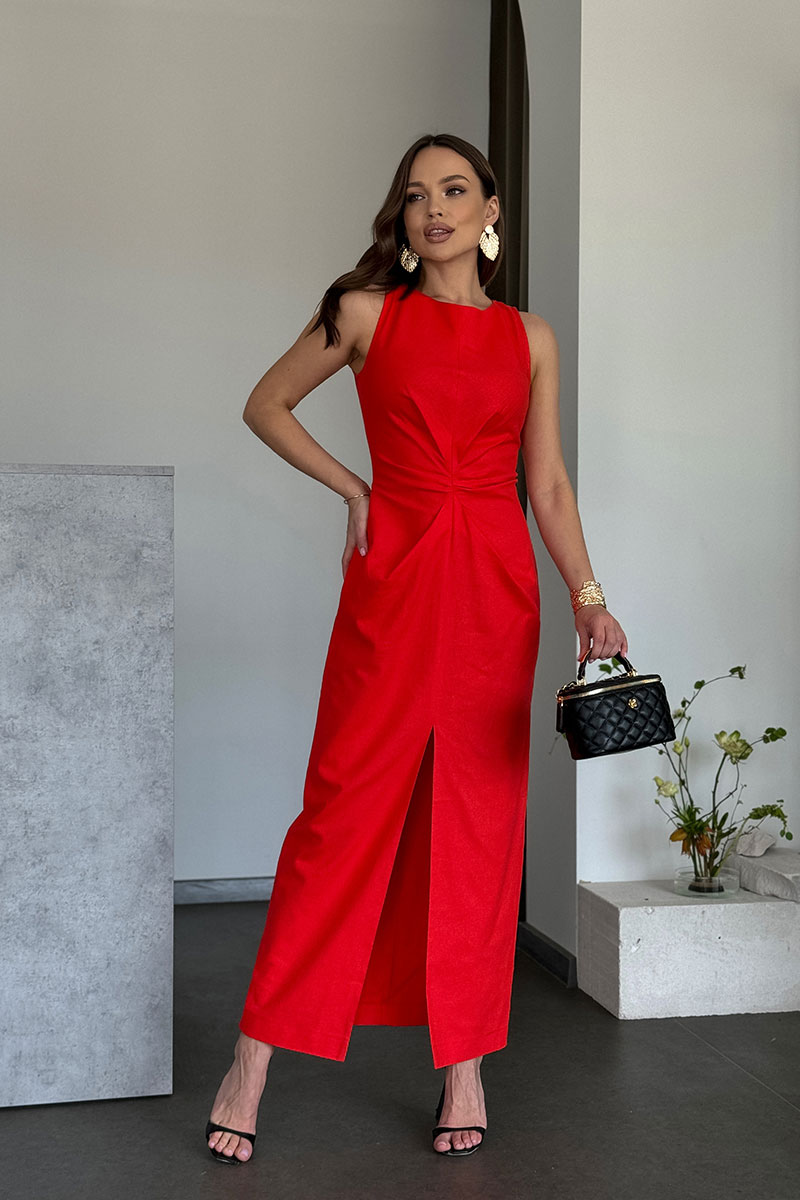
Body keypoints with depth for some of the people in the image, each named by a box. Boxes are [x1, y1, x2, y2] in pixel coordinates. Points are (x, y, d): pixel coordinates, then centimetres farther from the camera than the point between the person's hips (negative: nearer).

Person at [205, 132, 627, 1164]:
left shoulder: (531, 337, 11)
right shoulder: (367, 313, 5)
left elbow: (549, 483, 9)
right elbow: (265, 404, 14)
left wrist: (588, 598, -3)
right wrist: (352, 486, 5)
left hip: (497, 583, 3)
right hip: (393, 574, -2)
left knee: (480, 809, 5)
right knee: (345, 804, -4)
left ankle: (466, 1061, 16)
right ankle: (254, 1061, 6)